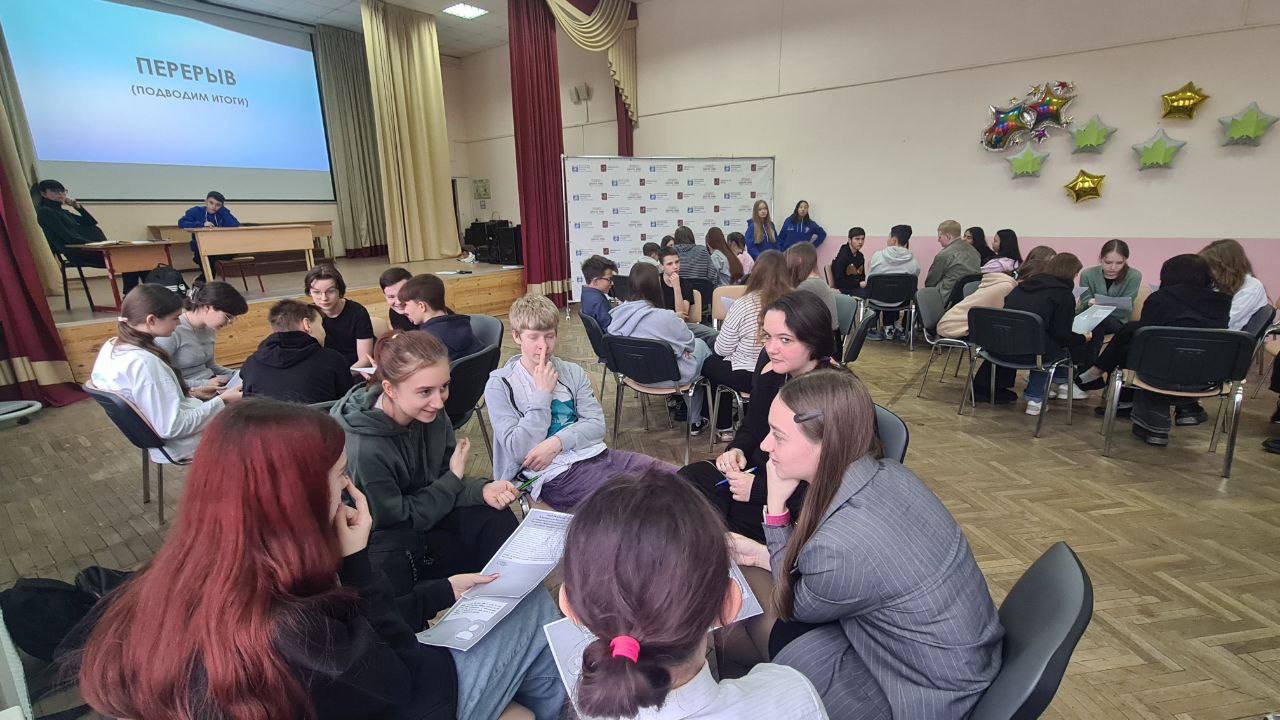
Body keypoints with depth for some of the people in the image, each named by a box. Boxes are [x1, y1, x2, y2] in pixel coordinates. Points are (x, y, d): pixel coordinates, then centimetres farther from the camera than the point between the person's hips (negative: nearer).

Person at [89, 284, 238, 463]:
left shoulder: (111, 346, -1)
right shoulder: (145, 364, -30)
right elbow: (171, 428, -28)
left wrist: (191, 393, 9)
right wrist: (221, 400, -20)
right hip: (181, 448, -9)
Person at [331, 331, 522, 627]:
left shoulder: (431, 413, -13)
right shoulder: (362, 450, -33)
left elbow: (441, 480, -2)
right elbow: (398, 520, -21)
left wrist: (482, 489, -21)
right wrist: (454, 478, -17)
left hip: (424, 514, 6)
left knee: (495, 519, -10)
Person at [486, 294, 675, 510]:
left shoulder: (572, 371, 13)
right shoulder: (499, 386, -1)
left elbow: (597, 425, 4)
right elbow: (520, 451, -9)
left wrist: (557, 442, -14)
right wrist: (543, 393, -10)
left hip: (594, 453, 6)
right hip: (554, 474, -5)